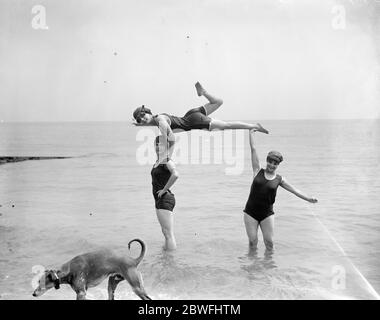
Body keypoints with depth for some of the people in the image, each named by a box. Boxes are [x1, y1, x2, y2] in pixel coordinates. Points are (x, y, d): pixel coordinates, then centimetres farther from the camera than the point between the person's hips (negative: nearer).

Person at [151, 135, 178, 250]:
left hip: (165, 199, -10)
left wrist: (164, 189, -25)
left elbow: (175, 175, -34)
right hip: (160, 200, 10)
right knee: (166, 233, 18)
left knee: (169, 234, -7)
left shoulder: (168, 162, -15)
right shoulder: (158, 162, 12)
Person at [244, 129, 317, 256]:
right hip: (250, 212, -1)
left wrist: (308, 198, -4)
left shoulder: (279, 179, 4)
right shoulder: (258, 171, 1)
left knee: (269, 243, 1)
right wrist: (251, 134, 3)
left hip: (267, 213, 1)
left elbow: (294, 190, 6)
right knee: (252, 242, 2)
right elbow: (253, 150, 2)